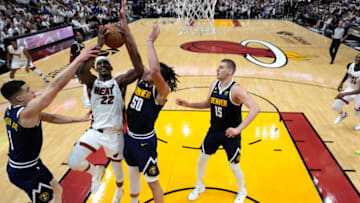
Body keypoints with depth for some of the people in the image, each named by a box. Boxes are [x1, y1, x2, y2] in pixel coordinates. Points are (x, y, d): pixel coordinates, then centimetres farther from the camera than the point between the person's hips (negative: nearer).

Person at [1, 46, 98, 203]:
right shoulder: (27, 113, -28)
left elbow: (51, 118, 5)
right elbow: (55, 86, -35)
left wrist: (80, 119, 3)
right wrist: (79, 59, -34)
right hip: (25, 173, -9)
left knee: (57, 190, 24)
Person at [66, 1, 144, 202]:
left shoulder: (119, 81, -6)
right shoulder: (92, 82, -1)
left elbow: (139, 69, -24)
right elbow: (81, 71, -26)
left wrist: (127, 34, -29)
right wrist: (99, 44, -30)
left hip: (115, 133, -1)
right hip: (95, 131, 1)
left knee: (117, 166, 18)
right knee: (74, 162, -13)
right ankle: (96, 170, 22)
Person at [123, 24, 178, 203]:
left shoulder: (162, 91, -22)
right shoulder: (142, 80, -2)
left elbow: (155, 70, -43)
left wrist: (150, 41, -33)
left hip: (145, 142, -7)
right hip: (129, 136, 8)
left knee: (152, 180, 10)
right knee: (133, 174, 27)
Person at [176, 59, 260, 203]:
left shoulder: (236, 90, -23)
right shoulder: (213, 85, -3)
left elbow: (255, 108, -32)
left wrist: (239, 129, -40)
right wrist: (188, 104, 3)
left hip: (230, 134, -5)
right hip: (214, 131, 6)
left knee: (234, 167, 9)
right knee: (202, 160, 13)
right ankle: (199, 187, 41)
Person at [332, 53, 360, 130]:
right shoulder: (350, 65, -13)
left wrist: (344, 94, -41)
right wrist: (342, 83, 5)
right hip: (349, 89, 5)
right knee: (335, 106, 0)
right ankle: (343, 115, 35)